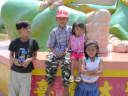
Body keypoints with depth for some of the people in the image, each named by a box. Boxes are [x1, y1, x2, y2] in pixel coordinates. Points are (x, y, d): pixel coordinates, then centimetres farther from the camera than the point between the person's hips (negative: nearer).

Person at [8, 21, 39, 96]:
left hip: (27, 72, 0)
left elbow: (35, 55, 5)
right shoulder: (14, 42, -9)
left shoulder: (33, 42, -8)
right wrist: (14, 60, -16)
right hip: (15, 71, 0)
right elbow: (11, 55, 6)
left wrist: (30, 59, -15)